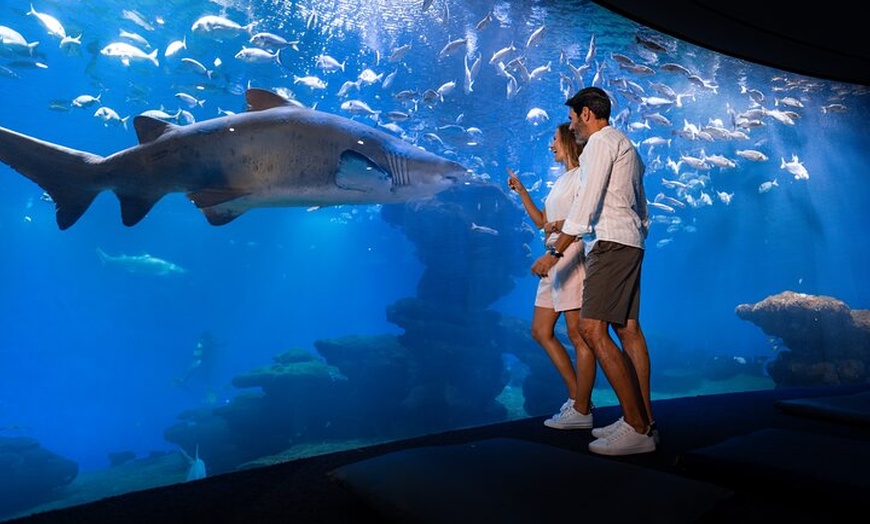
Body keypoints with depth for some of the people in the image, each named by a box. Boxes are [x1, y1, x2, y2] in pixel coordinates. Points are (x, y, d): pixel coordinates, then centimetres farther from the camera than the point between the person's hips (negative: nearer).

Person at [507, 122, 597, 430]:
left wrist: (560, 225, -23)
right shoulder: (561, 180, 23)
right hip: (555, 261, 10)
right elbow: (542, 222, 25)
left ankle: (581, 411, 1)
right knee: (540, 331, 9)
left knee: (577, 336, -7)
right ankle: (577, 397, 16)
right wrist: (521, 191, 22)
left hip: (574, 257, -10)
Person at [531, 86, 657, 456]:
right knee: (627, 330, 7)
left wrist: (555, 252, -16)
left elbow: (587, 202, -16)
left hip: (611, 243, -11)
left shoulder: (601, 142, -5)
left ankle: (637, 428, -14)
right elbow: (640, 205, 25)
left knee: (592, 330, -15)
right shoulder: (625, 145, 26)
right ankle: (643, 421, 9)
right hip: (630, 242, 11)